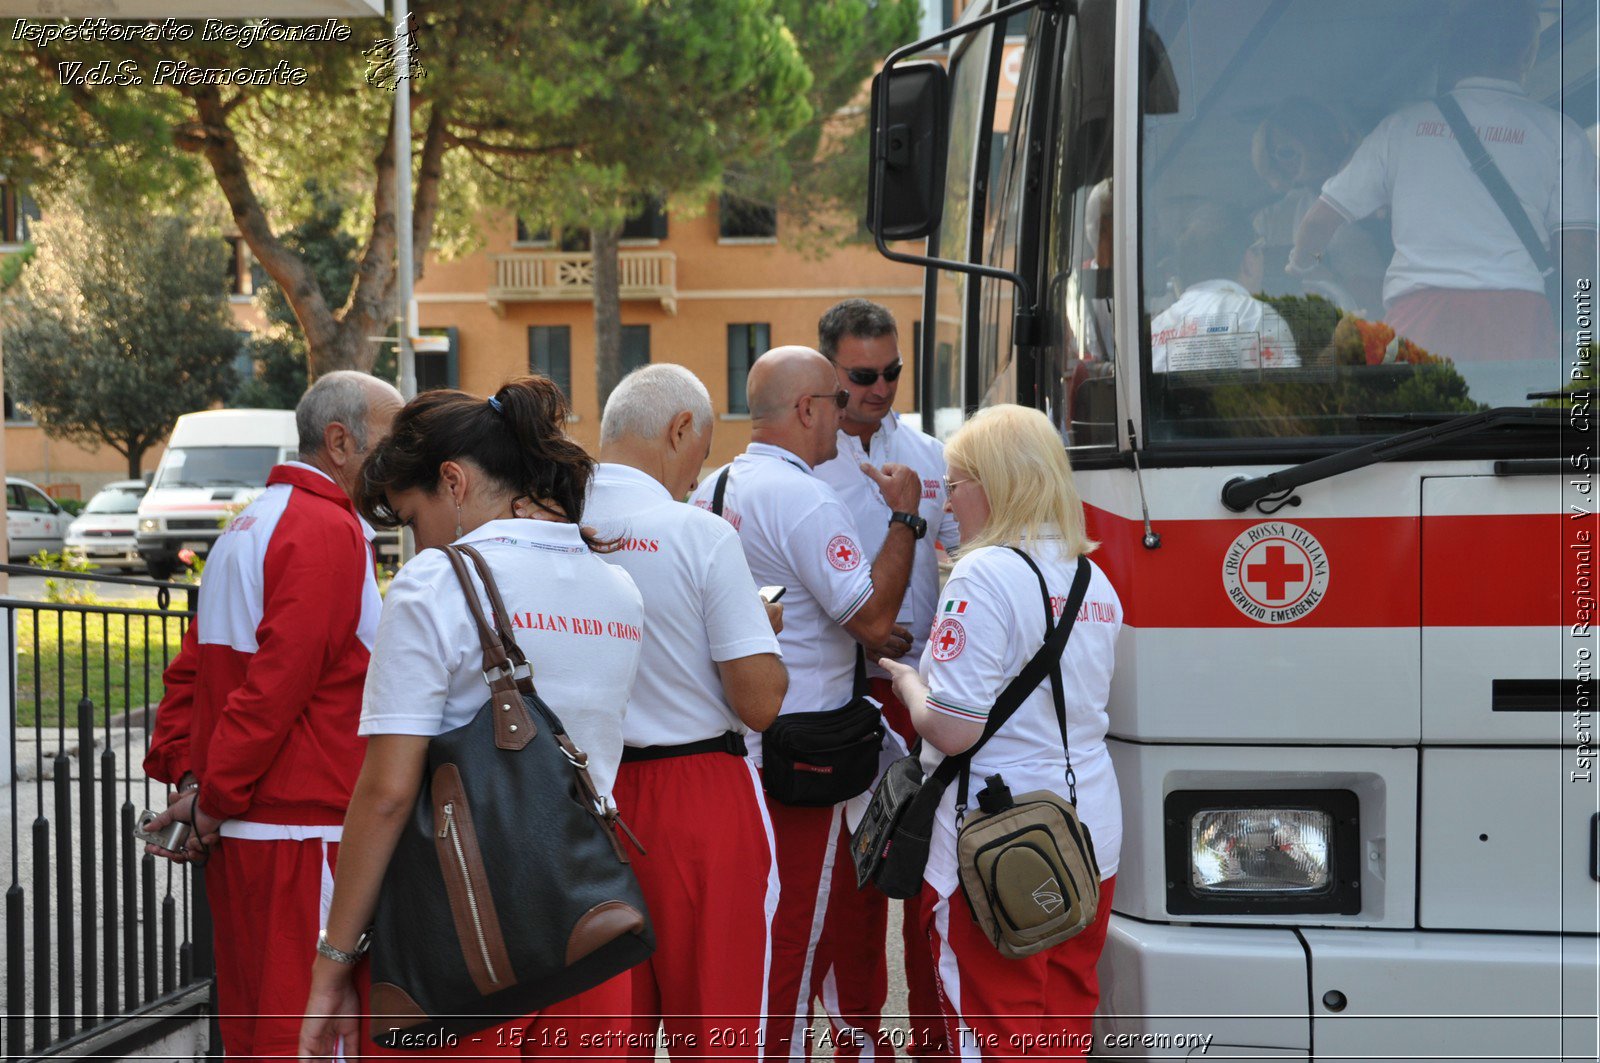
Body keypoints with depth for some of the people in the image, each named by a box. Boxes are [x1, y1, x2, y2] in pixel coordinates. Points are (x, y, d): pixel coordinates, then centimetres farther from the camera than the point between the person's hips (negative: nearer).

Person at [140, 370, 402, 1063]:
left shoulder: (251, 524, 18)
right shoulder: (328, 531, -13)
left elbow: (191, 669, 17)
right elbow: (278, 683, -20)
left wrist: (187, 776, 8)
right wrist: (213, 803, -13)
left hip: (242, 831, 10)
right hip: (303, 831, -10)